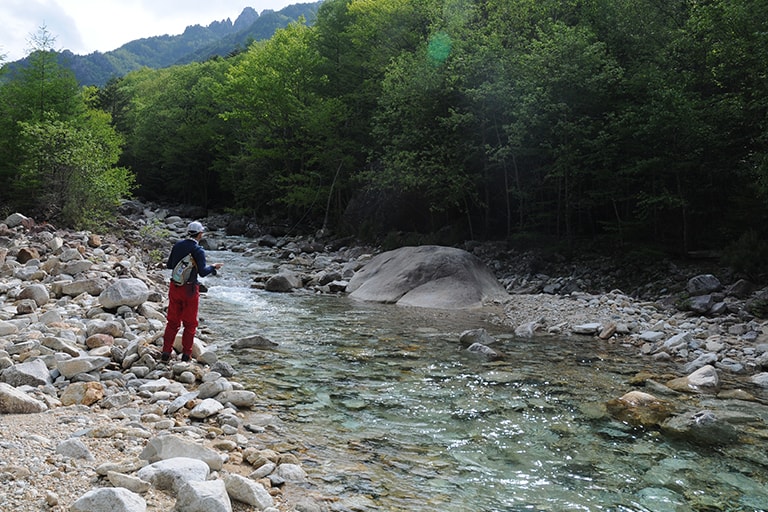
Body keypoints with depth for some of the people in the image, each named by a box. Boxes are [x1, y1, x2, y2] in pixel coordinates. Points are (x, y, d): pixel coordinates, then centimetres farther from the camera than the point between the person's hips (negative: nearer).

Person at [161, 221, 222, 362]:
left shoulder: (177, 245, 3)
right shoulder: (198, 250, -14)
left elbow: (169, 265, 12)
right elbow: (202, 272, -20)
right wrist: (213, 267, -3)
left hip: (175, 287, 5)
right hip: (190, 289, -5)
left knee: (172, 321, 14)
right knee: (190, 323, 8)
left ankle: (166, 352, 15)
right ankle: (186, 354, 13)